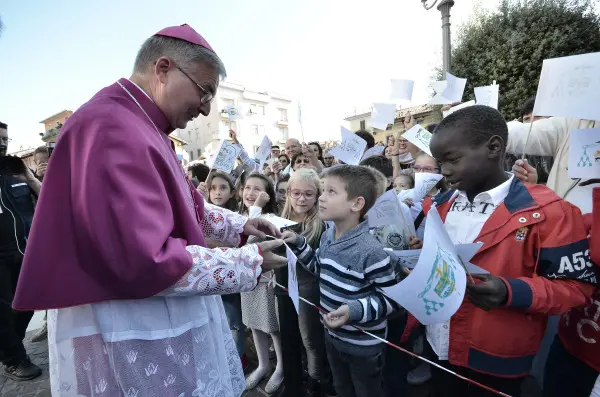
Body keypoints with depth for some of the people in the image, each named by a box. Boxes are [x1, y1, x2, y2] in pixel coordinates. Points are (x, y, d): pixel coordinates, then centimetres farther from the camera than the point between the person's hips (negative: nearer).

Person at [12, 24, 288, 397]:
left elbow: (182, 206, 18)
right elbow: (145, 262, -32)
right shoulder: (111, 130, -25)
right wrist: (249, 263, -21)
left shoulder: (139, 128, 11)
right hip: (133, 341, -10)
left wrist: (238, 225, 5)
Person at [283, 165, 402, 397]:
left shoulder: (370, 252, -31)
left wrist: (356, 310, -34)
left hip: (363, 346, -7)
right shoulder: (327, 237, -5)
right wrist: (299, 245, 0)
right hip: (333, 336, 7)